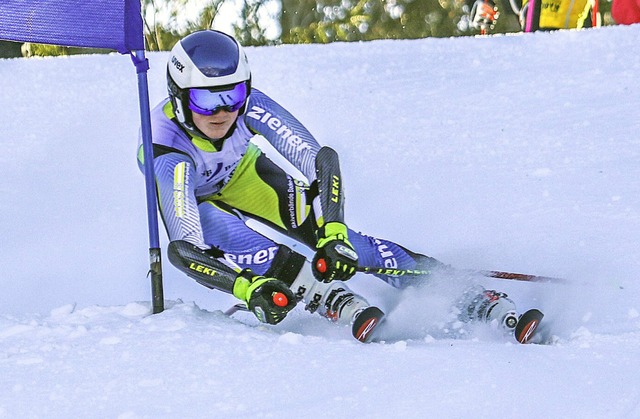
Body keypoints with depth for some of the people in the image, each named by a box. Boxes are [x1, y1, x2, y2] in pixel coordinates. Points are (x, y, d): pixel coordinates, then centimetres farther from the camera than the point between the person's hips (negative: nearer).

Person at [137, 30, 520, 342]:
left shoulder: (249, 105, -32)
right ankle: (335, 300, -35)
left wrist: (332, 234, -47)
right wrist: (249, 289, -59)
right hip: (193, 198, -2)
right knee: (213, 225, -38)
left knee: (324, 229, -18)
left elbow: (322, 160, -32)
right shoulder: (165, 148, -40)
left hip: (241, 173, 2)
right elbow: (182, 249, -45)